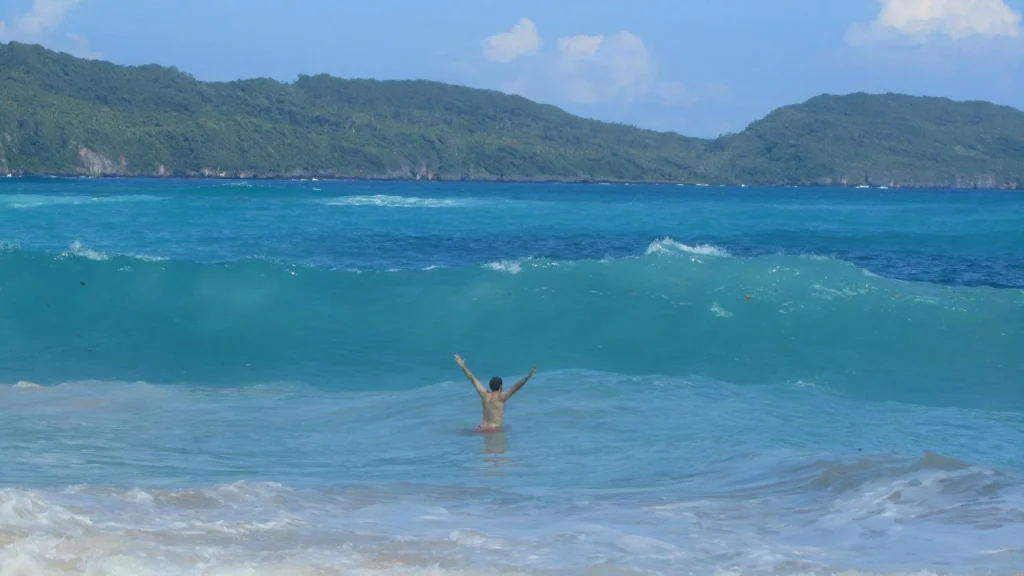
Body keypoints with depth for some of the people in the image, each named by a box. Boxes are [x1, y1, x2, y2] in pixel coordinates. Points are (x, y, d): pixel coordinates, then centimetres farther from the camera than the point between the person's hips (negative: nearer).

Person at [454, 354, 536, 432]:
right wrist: (528, 377, -19)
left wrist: (462, 366, 24)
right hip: (495, 429, -5)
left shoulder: (484, 394, 6)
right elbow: (516, 387, -15)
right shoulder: (501, 397, -8)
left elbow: (473, 379, 15)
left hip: (482, 428, 5)